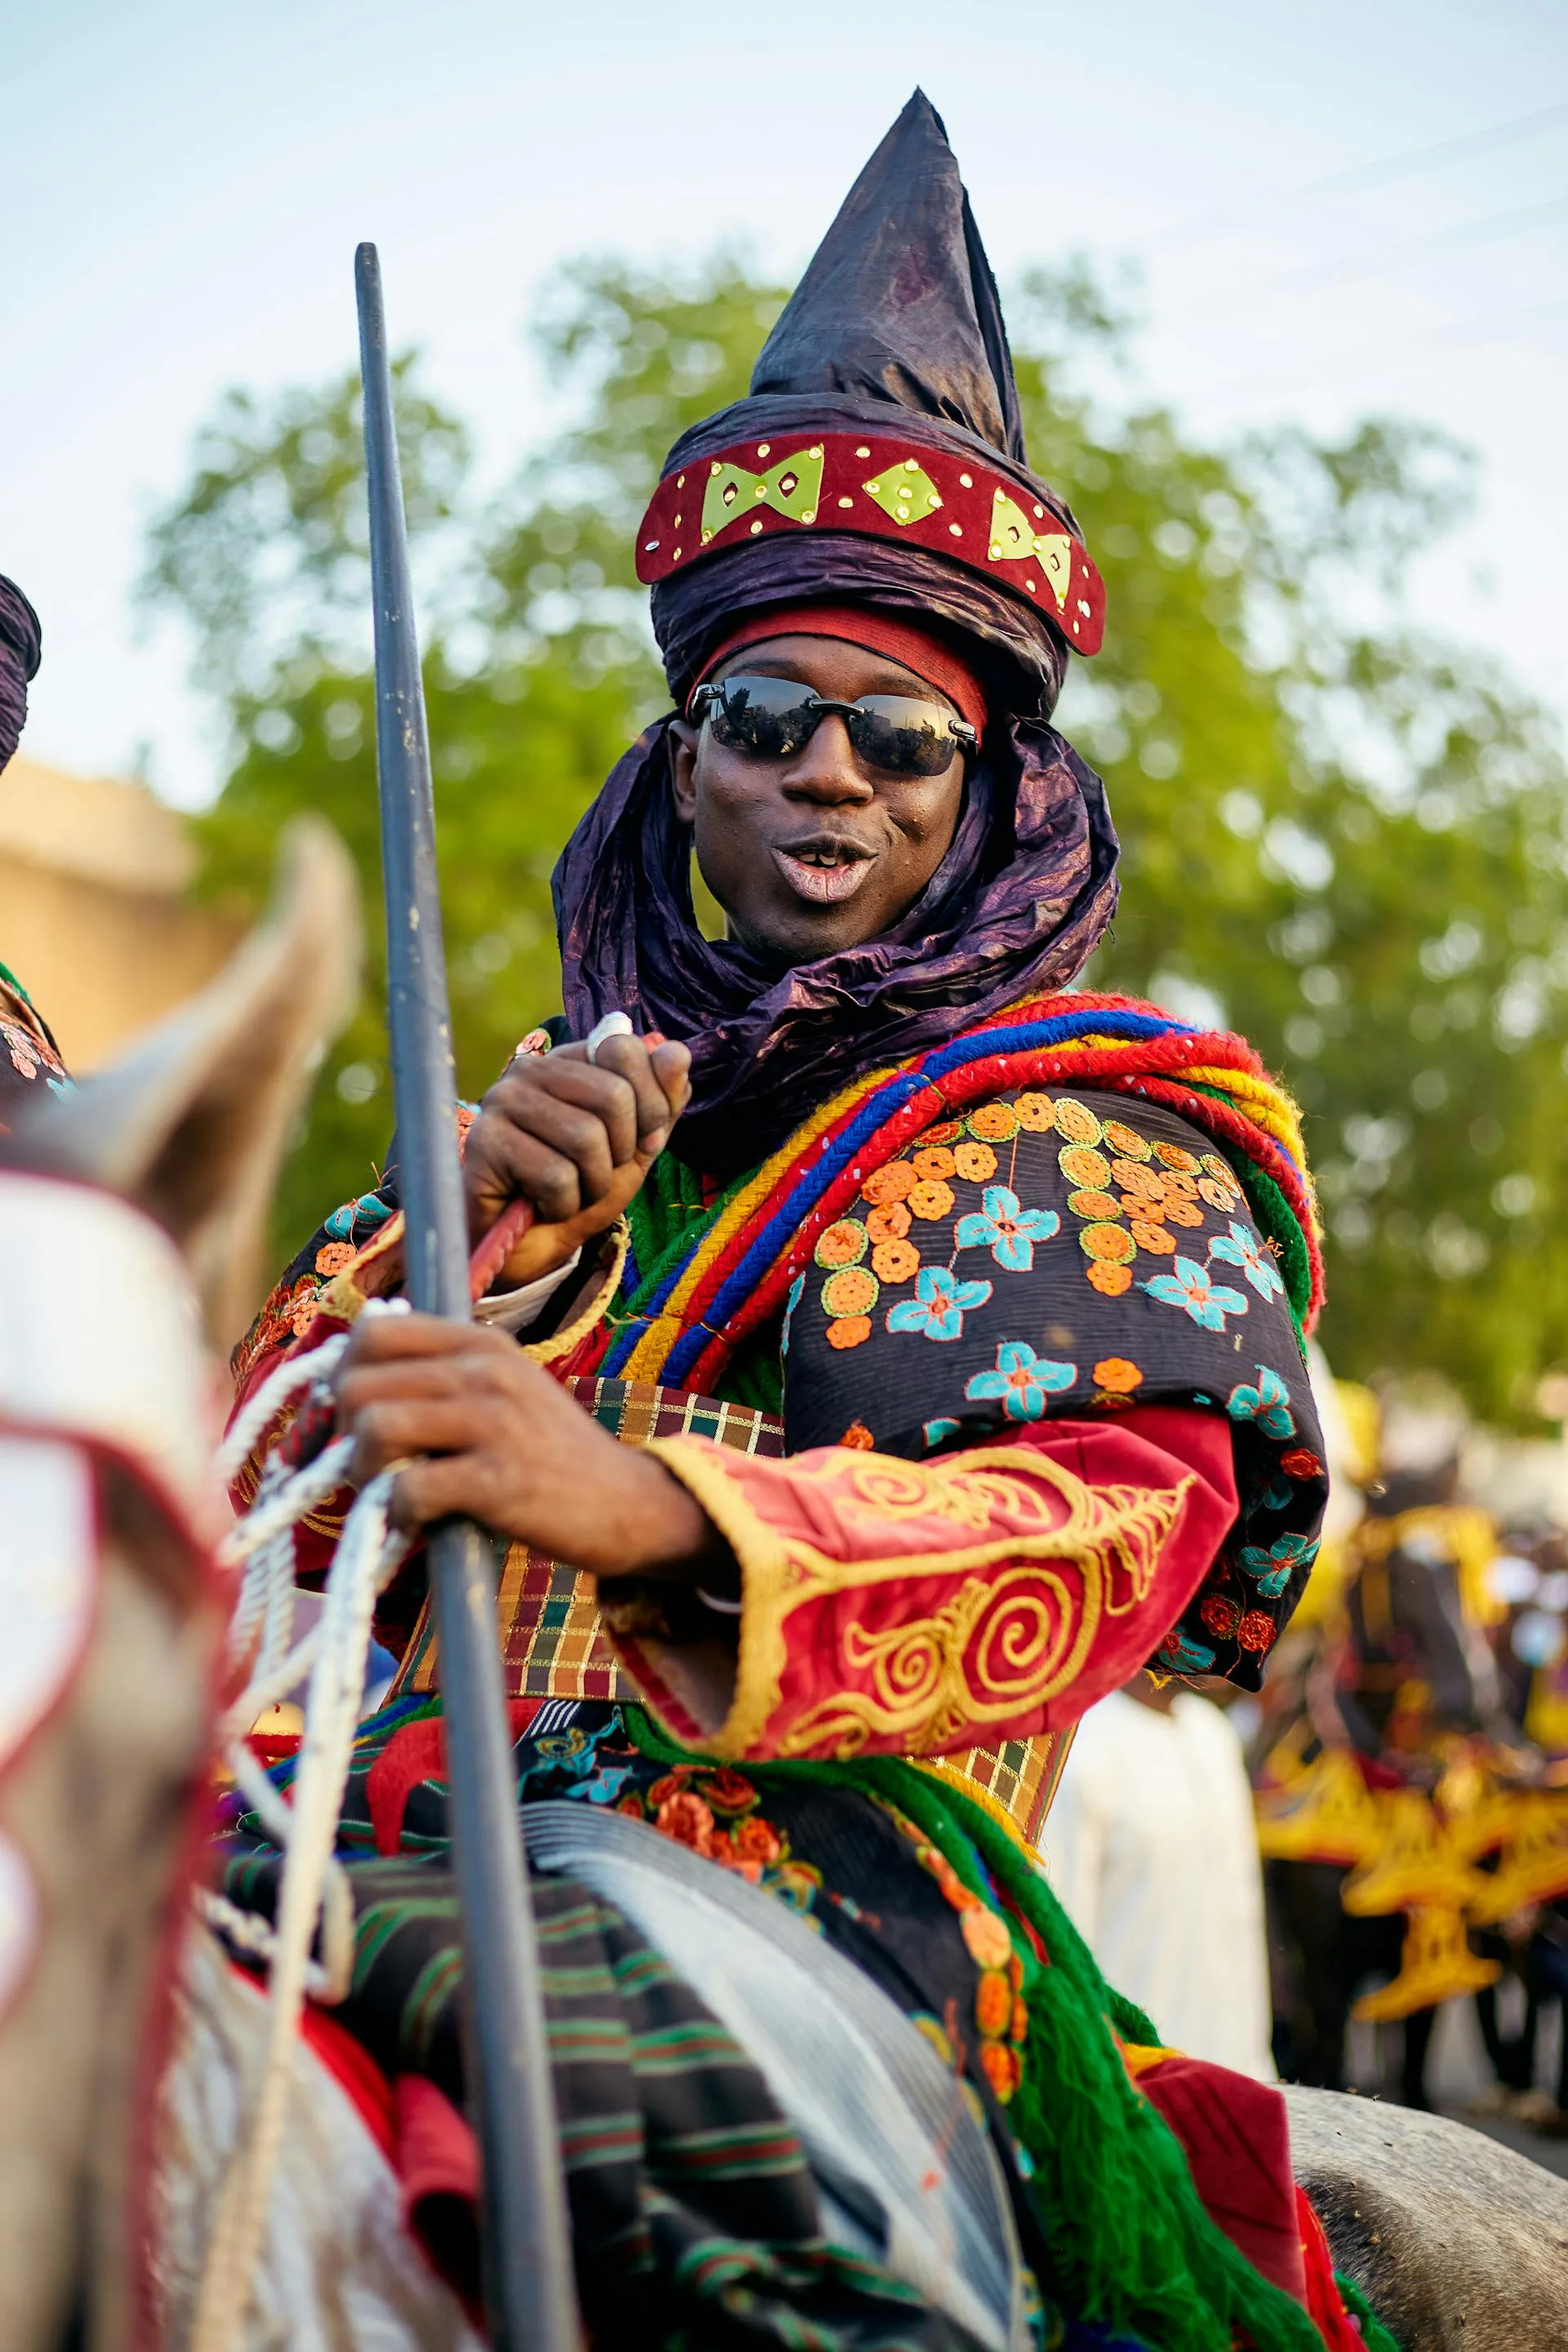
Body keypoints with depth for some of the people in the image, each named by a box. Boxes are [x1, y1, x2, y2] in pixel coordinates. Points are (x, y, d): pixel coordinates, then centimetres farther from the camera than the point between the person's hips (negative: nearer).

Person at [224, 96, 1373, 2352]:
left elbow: (1107, 1530, -12)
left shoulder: (1099, 1134, 8)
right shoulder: (584, 1099, 24)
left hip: (801, 1855, -4)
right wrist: (476, 1228, -6)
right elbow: (273, 1472, 15)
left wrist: (639, 1504, -31)